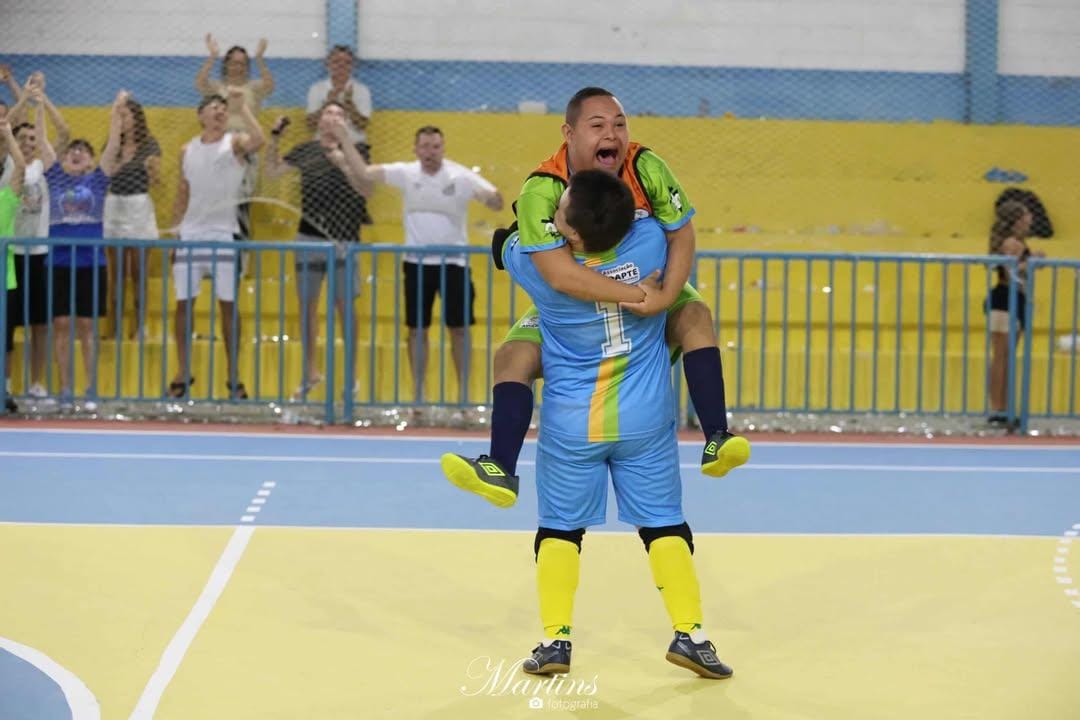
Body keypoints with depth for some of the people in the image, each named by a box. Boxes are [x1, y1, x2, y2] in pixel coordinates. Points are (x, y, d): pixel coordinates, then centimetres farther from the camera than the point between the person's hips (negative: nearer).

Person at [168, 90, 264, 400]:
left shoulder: (234, 142, -1)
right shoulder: (187, 150, 11)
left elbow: (257, 141, -24)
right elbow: (183, 195, 15)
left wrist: (242, 106, -22)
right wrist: (173, 233, 11)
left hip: (223, 234, -3)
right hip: (190, 234, 3)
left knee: (229, 305, -1)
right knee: (183, 303, 3)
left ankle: (233, 377, 5)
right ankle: (182, 374, 11)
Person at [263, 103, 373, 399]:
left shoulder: (349, 153, -3)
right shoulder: (306, 150, 7)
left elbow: (366, 189, -18)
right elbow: (272, 171, 16)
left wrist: (344, 163, -27)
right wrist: (275, 136, 5)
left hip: (342, 241, -3)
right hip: (309, 238, 4)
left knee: (345, 307, 1)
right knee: (307, 306, 10)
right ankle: (310, 373, 22)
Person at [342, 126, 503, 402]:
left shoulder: (462, 176, -7)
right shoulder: (406, 173, -3)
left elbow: (497, 203, -12)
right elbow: (364, 172, -12)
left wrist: (490, 195, -35)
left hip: (454, 263, -1)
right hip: (417, 263, 1)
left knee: (459, 329, 3)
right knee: (417, 330, 7)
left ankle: (464, 393, 14)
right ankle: (418, 394, 17)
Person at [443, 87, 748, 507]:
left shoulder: (646, 168, -23)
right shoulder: (541, 190, -31)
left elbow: (681, 236, -17)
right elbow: (560, 274, -42)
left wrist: (665, 297, -34)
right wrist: (638, 296, -44)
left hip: (646, 292, 1)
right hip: (570, 307, -1)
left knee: (695, 317, -24)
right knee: (514, 356, -19)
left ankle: (716, 441, -25)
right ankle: (501, 469, -16)